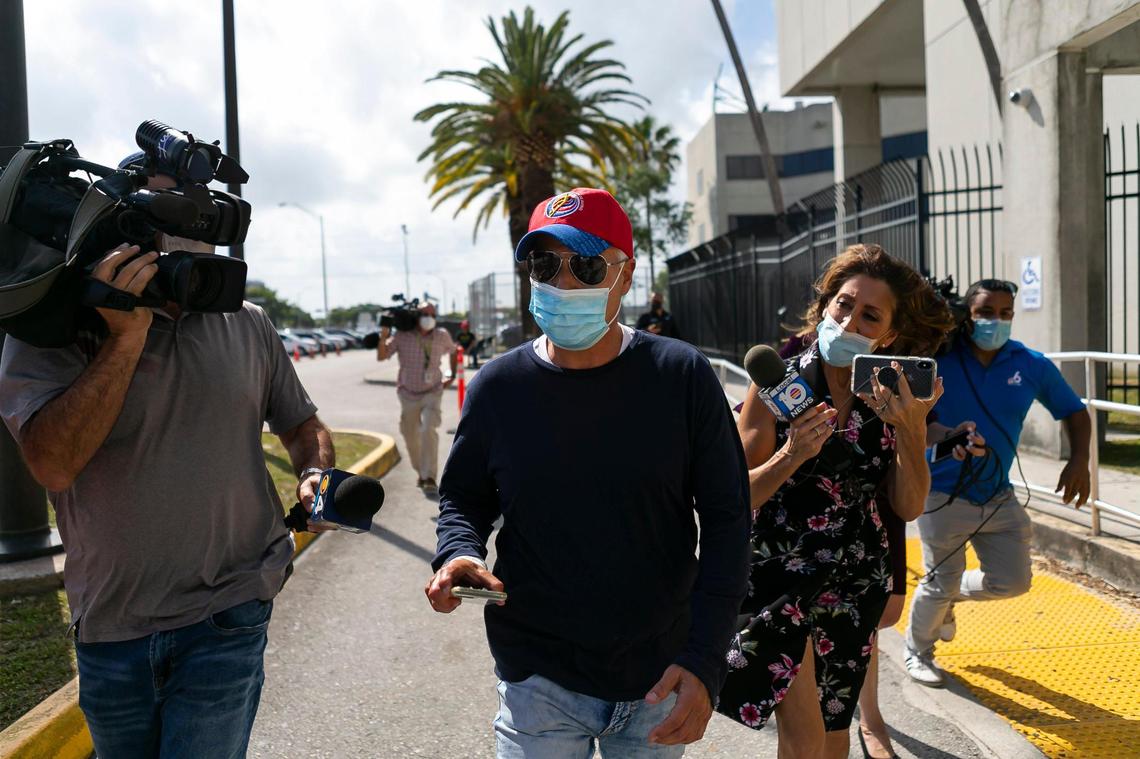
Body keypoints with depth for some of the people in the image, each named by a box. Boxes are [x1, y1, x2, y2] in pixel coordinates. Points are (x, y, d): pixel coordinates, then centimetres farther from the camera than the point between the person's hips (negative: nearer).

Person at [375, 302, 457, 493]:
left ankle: (429, 478, -22)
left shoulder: (442, 336, -7)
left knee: (428, 431, -21)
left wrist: (452, 375, 13)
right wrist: (383, 337, -29)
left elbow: (452, 351, 15)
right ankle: (421, 472, 32)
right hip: (409, 394, 1)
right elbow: (381, 357, -14)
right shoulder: (402, 336, -11)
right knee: (410, 436, 9)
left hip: (432, 393, -1)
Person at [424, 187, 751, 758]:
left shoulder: (683, 377, -9)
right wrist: (458, 555, -14)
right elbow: (462, 499, 8)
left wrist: (705, 659, -14)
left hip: (662, 681, 0)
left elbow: (725, 518, -6)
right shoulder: (498, 387, -6)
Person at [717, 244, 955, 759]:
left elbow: (909, 508, -6)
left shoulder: (891, 398, -1)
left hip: (854, 579, 4)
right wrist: (791, 456, -29)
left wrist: (911, 431, -19)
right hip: (780, 573, -3)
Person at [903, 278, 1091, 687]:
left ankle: (948, 596, 38)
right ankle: (917, 652, 32)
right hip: (944, 496, -4)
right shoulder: (938, 359, -14)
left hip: (999, 497, 4)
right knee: (940, 583, 5)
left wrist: (1079, 460, -4)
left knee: (1012, 581, 7)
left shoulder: (1032, 366, -3)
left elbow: (1074, 411, 10)